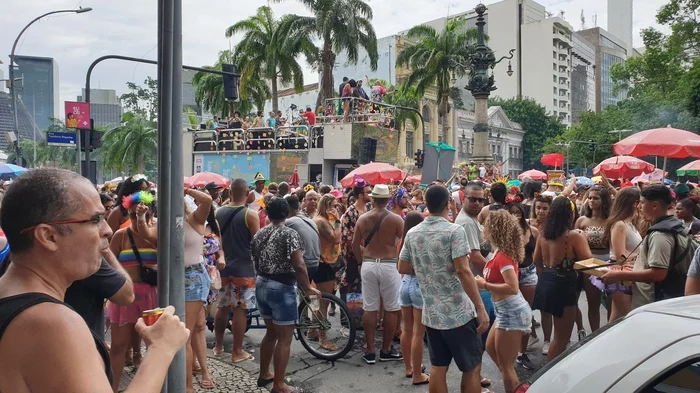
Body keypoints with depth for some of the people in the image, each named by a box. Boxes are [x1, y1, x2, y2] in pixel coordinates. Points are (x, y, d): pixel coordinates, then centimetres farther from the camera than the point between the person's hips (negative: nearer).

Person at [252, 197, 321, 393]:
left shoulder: (259, 234, 7)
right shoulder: (289, 234, -15)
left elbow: (255, 261, 14)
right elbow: (299, 266, -20)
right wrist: (307, 288, -8)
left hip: (261, 285, 8)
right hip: (282, 288, -8)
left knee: (271, 332, 22)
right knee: (284, 338, 1)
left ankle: (264, 374, 32)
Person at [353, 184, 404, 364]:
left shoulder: (362, 218, 2)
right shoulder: (396, 219, -7)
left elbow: (355, 245, 7)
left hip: (368, 265, 3)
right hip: (389, 265, -3)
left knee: (369, 309, 8)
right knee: (391, 309, 9)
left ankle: (370, 351, 12)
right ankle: (386, 350, 16)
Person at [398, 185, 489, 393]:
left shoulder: (412, 233, 4)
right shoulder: (454, 231, -14)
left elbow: (402, 267, 13)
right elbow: (463, 271, -20)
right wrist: (481, 308, -17)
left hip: (431, 314, 6)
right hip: (459, 313, -5)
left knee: (437, 368, 12)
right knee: (472, 367, 8)